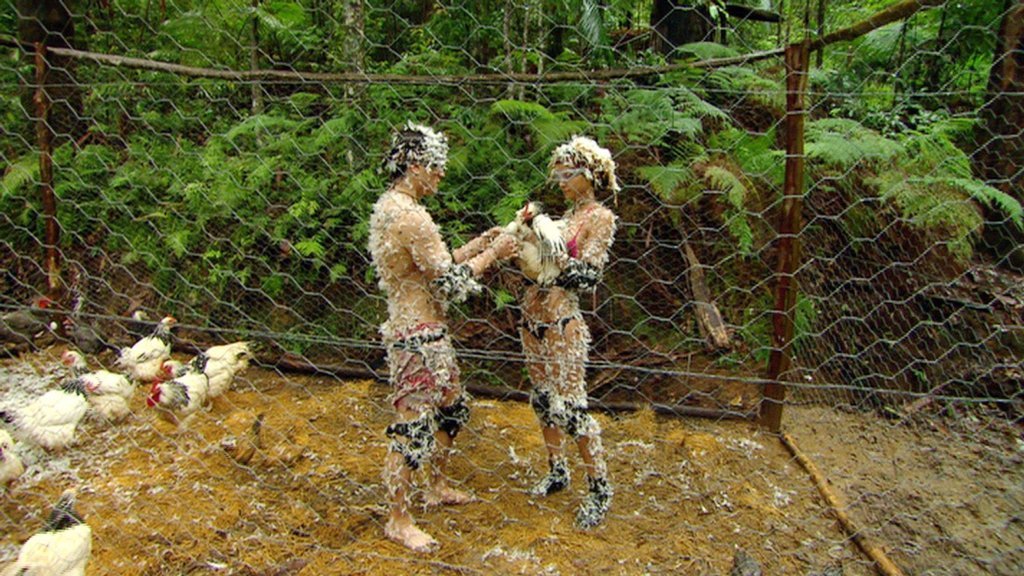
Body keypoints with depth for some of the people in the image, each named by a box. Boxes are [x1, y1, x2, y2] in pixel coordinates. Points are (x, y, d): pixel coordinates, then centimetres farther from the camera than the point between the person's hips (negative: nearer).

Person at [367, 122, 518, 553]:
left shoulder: (388, 207, 10)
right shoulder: (410, 216, -22)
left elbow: (435, 266, 15)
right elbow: (450, 282, -19)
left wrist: (479, 244, 10)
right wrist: (492, 254, -7)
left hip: (425, 332, 10)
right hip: (418, 338, -10)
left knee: (451, 409, 23)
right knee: (413, 426, 3)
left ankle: (438, 487, 42)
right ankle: (399, 521, 19)